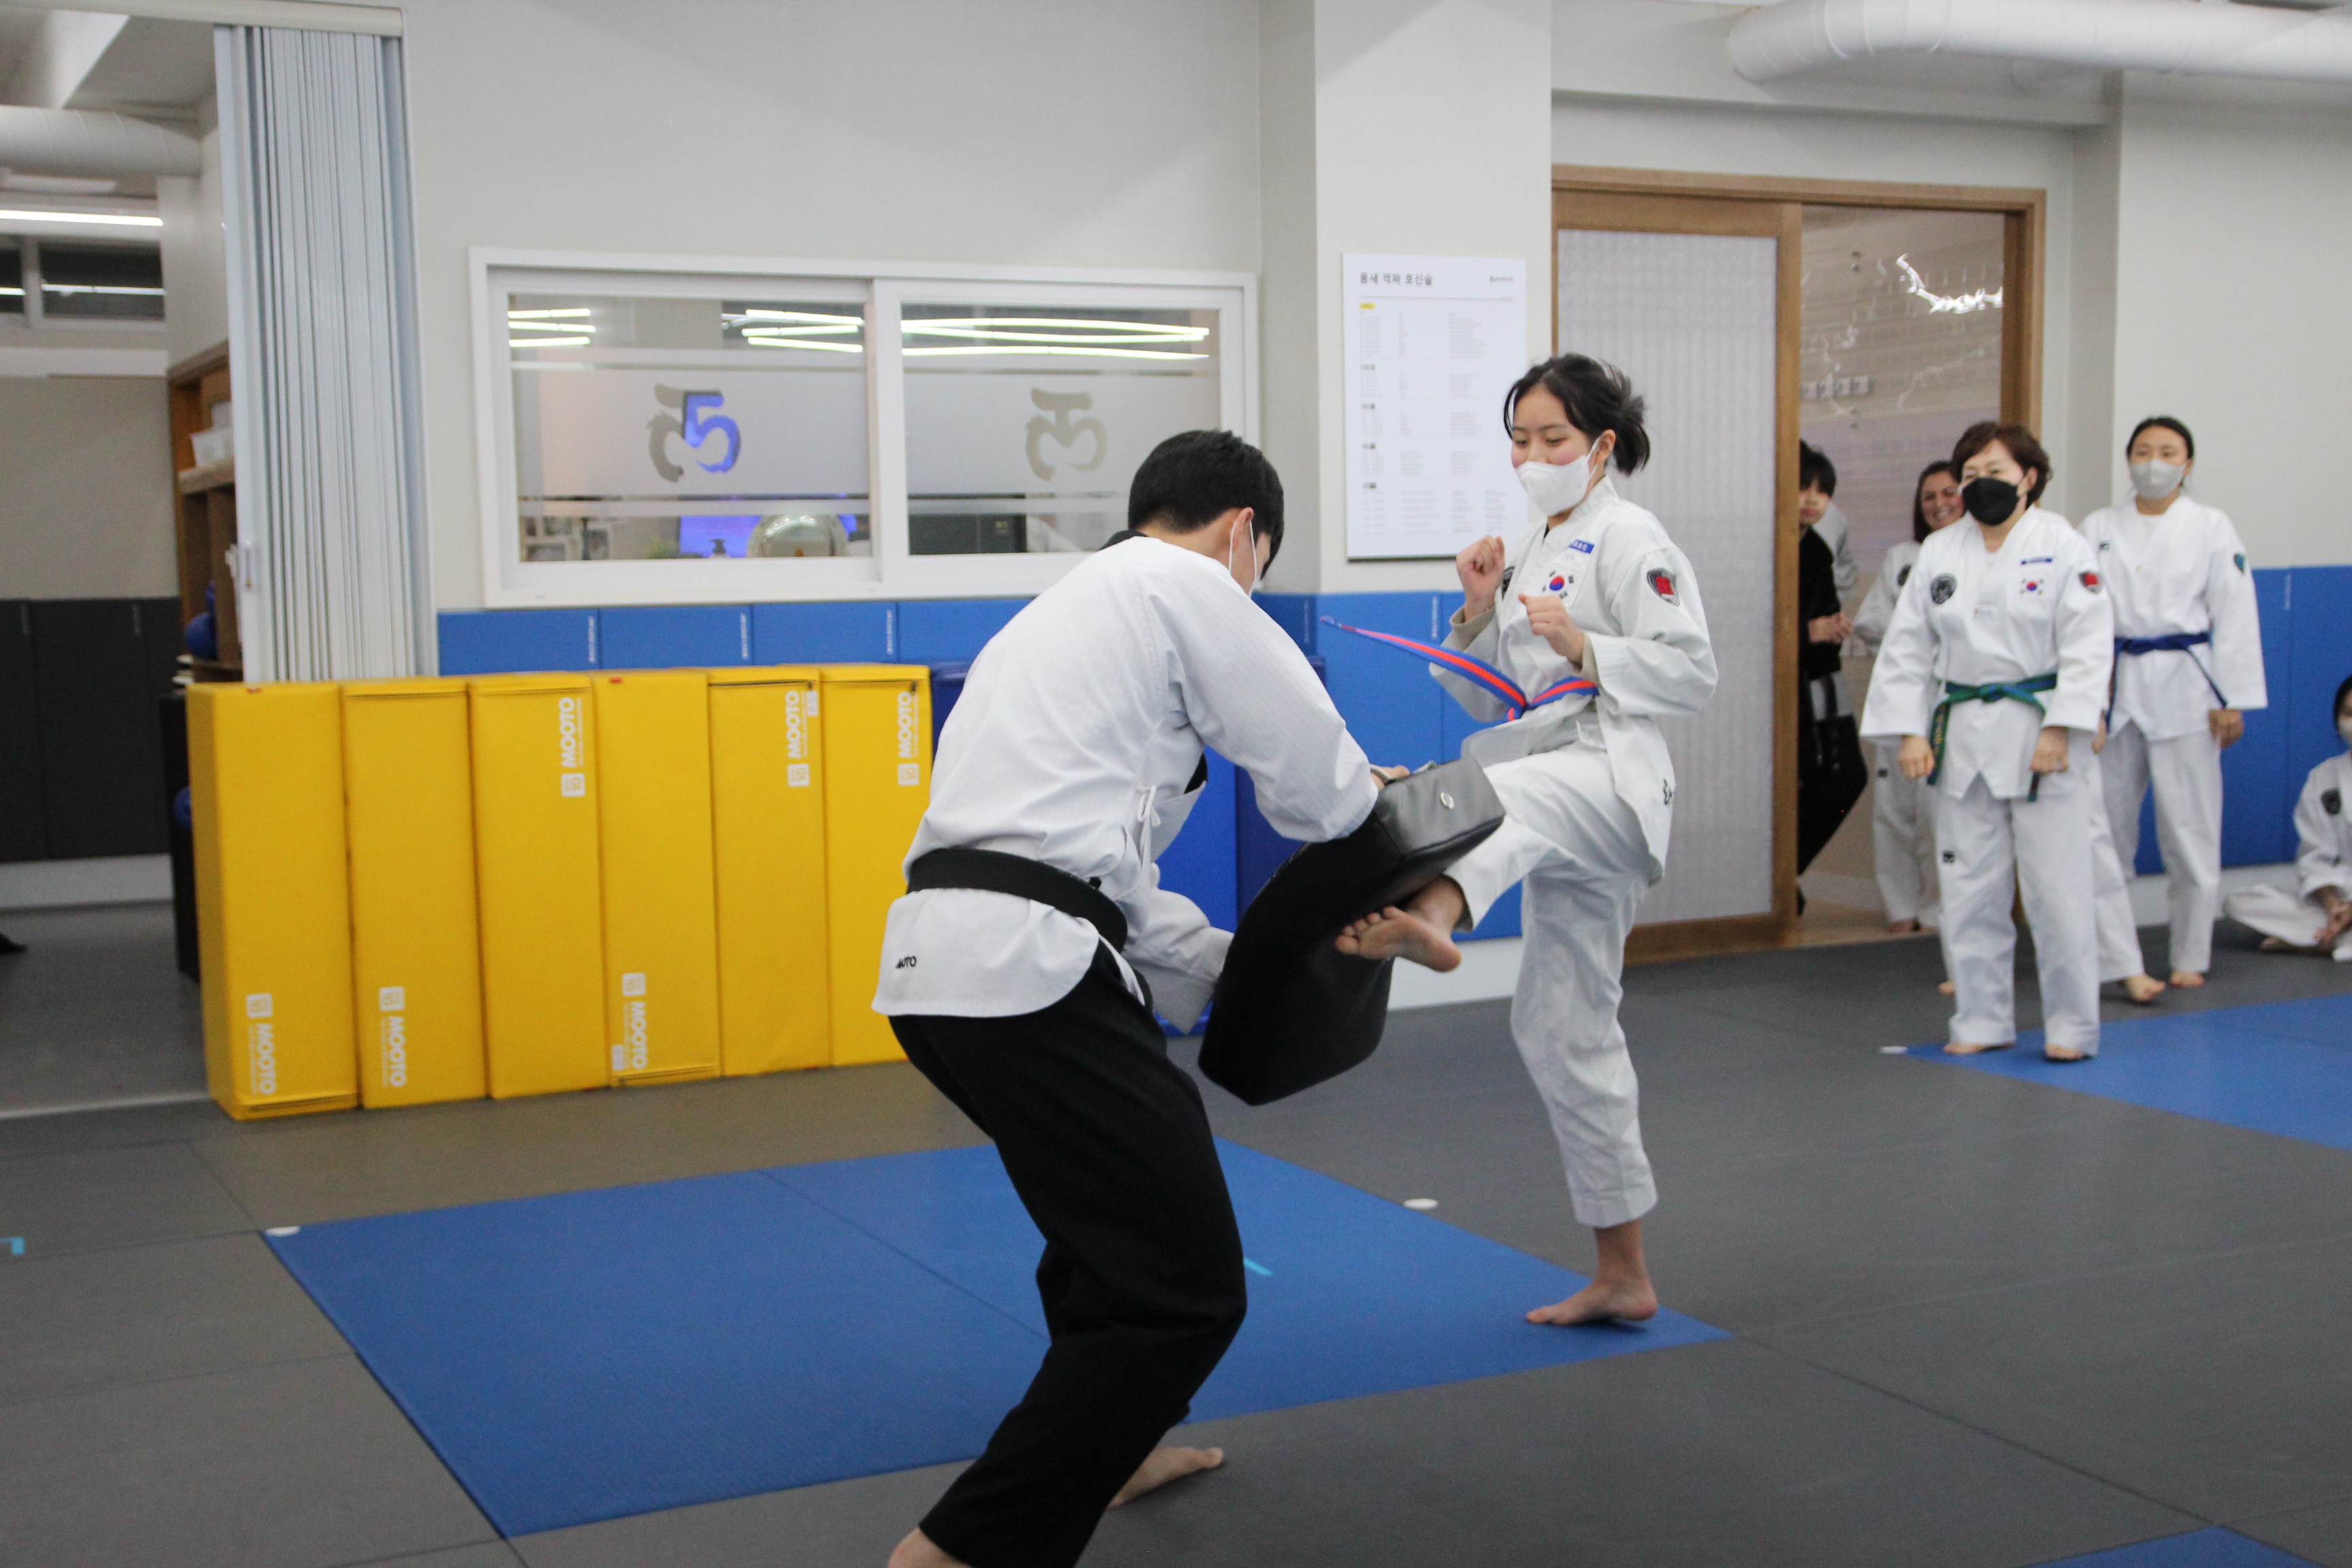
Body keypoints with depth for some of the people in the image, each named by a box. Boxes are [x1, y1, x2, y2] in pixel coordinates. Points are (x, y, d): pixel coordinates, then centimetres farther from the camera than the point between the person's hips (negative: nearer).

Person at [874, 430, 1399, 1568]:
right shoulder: (1188, 588, 1)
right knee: (1184, 1291, -8)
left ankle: (1104, 1448, 48)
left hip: (940, 960, 10)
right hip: (1018, 972, -10)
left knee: (1115, 1200, 33)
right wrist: (1366, 792, 25)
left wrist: (1236, 972, 29)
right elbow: (1315, 783, 1)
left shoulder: (1067, 611, 30)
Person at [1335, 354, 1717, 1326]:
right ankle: (1622, 1274, 20)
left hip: (1611, 772, -9)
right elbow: (1485, 698, 20)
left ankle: (1427, 920, -80)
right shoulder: (1530, 552, 22)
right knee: (1564, 1029, 10)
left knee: (1490, 795, -42)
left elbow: (1692, 672, -11)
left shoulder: (1626, 539, -3)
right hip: (1559, 803, 9)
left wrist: (1584, 648, -22)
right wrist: (1481, 610, 4)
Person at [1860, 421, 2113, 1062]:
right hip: (1963, 733, 4)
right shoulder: (1939, 552, 8)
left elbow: (2088, 644, -8)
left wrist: (2059, 730, -15)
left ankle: (2072, 1025, 10)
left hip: (2039, 730, -4)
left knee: (2056, 883, -3)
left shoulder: (2062, 545, -4)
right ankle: (1982, 1019, 20)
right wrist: (1911, 732, 2)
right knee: (1970, 886, 8)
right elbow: (1908, 647, 10)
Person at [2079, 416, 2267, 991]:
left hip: (2184, 687, -2)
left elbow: (2234, 615, 0)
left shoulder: (2212, 528, 2)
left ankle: (2191, 958, 10)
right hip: (2115, 687, 3)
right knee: (2104, 823, 6)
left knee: (2189, 827, 0)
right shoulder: (2098, 529, 8)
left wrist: (2232, 701, -5)